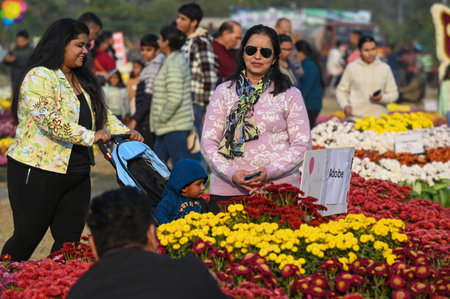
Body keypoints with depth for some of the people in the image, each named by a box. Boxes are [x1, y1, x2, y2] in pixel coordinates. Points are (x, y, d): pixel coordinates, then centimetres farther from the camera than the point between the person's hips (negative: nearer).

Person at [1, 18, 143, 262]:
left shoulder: (82, 80, 16)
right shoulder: (39, 77, -12)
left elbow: (102, 113, 22)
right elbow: (50, 120, -24)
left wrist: (125, 133, 4)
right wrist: (90, 136, -20)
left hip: (76, 175, 8)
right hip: (37, 172, -8)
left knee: (69, 242, 4)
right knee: (26, 238, -1)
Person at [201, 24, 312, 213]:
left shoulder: (290, 95, 9)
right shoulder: (224, 92, 12)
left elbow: (302, 145, 4)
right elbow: (208, 141, 8)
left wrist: (269, 172, -11)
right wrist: (231, 174, -8)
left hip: (278, 190, -1)